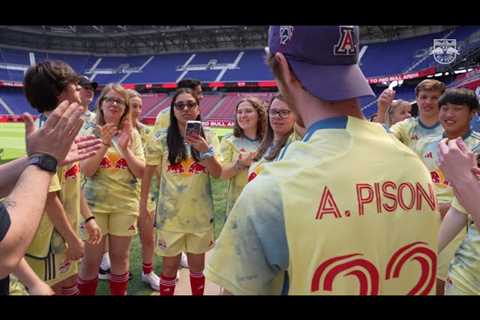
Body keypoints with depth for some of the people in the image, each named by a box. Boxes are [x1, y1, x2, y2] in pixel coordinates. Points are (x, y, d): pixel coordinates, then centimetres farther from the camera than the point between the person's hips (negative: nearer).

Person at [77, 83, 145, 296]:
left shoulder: (132, 134, 3)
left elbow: (141, 172, -2)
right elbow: (86, 171, -11)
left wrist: (125, 148, -16)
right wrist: (104, 144, -22)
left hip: (125, 204, 2)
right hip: (95, 203, -2)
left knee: (120, 257, 12)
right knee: (91, 260, 6)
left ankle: (119, 293, 29)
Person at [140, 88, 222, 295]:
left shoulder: (208, 137, -1)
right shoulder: (160, 138, -6)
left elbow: (217, 173, -6)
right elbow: (148, 172, 4)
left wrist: (205, 150, -22)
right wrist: (143, 202, 6)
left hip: (200, 212, 2)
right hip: (170, 213, -1)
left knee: (197, 264, 17)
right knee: (170, 265, 11)